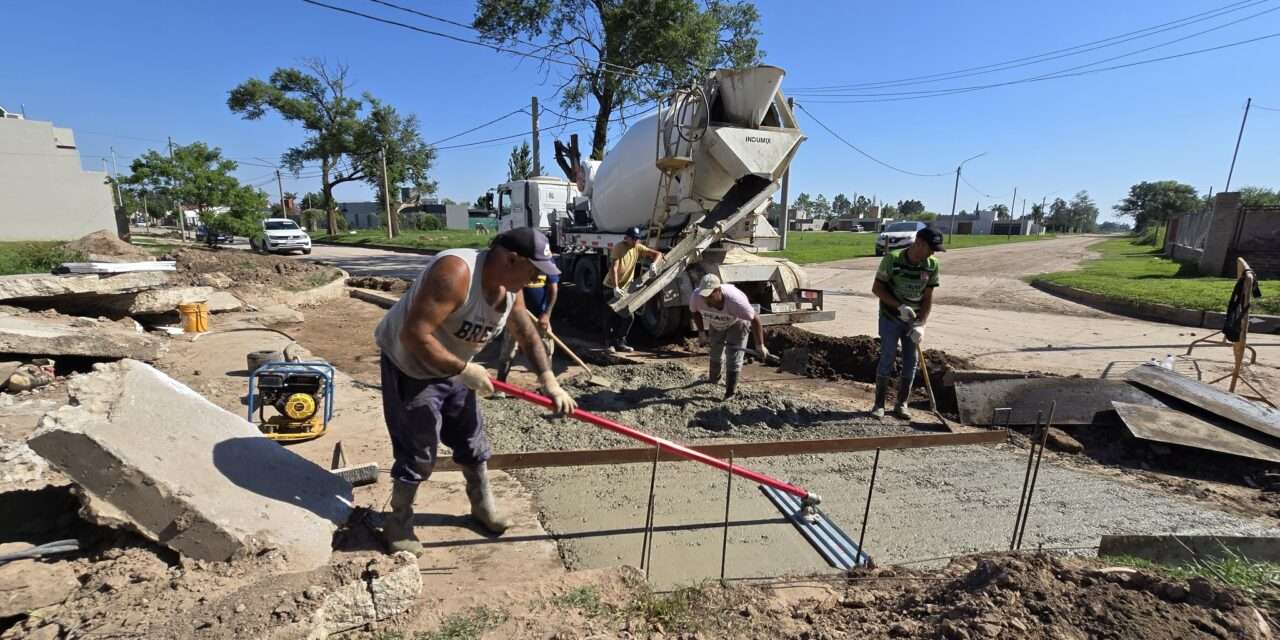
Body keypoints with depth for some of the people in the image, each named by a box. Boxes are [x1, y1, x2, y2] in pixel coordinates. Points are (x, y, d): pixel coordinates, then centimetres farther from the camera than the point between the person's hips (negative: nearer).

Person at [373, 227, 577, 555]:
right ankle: (398, 523, 24)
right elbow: (414, 335, -36)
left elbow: (529, 337, 5)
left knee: (472, 440, 15)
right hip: (409, 366, -7)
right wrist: (464, 370, -29)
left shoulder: (510, 289, -8)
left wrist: (551, 384, -1)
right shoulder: (456, 272, -35)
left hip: (453, 369, 8)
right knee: (418, 451, 0)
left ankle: (483, 507, 36)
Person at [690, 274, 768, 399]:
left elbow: (755, 318, -34)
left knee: (734, 356, -9)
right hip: (716, 324, 4)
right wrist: (701, 332, -10)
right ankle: (713, 378, 48)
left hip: (737, 323, -4)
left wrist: (760, 346, -32)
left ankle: (730, 394, 2)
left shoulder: (735, 300, -46)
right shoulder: (696, 296, -35)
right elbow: (695, 311, -9)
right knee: (715, 353, 20)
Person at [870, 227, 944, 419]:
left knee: (911, 361, 5)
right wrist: (900, 306, -22)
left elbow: (928, 298, -2)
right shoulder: (892, 259, -18)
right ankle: (879, 404, 7)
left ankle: (901, 404, 17)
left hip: (913, 320, 4)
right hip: (891, 318, -4)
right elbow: (877, 288, -12)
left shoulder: (932, 265, -6)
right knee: (887, 359, -3)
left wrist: (921, 324, -13)